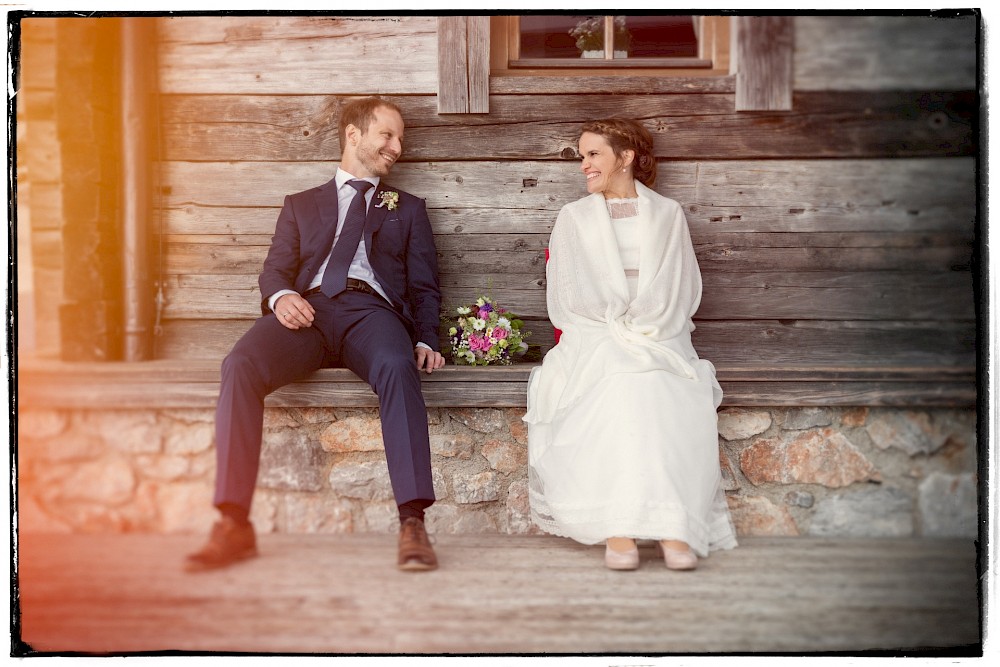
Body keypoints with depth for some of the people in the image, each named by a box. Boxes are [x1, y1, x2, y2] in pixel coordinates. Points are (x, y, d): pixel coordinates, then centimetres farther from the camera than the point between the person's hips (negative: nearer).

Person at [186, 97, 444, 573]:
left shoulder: (408, 209, 29)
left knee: (398, 368, -38)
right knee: (240, 367, -32)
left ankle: (412, 524, -43)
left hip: (373, 311, -1)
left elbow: (424, 286, 19)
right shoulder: (301, 206, 30)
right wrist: (281, 296, -10)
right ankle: (234, 525, -31)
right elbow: (275, 269, 16)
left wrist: (425, 341, -2)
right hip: (308, 310, 1)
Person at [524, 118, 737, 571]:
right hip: (594, 339, -1)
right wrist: (616, 329, -6)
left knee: (668, 397, -35)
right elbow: (568, 296, 10)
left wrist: (645, 329, -7)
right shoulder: (573, 218, 20)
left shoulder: (667, 215, 19)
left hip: (660, 340, 1)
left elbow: (682, 289, 10)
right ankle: (617, 530, -45)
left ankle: (674, 529, -44)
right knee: (620, 388, -37)